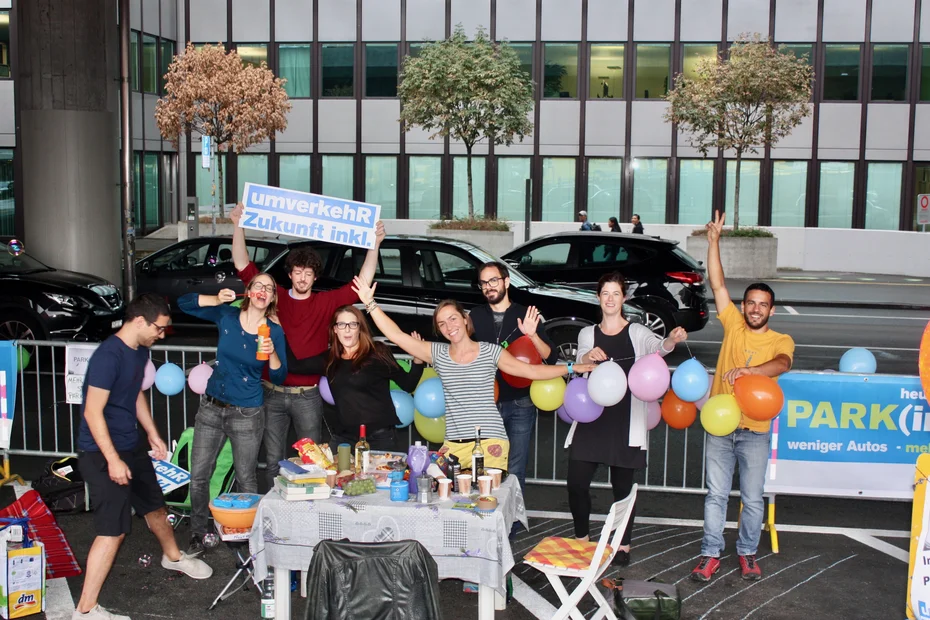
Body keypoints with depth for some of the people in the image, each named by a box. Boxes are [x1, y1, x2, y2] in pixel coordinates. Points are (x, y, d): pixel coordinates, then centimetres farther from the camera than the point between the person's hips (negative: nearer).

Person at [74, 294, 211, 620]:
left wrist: (152, 434, 20)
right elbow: (93, 412, -24)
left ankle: (173, 557, 50)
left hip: (132, 445, 9)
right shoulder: (108, 356, -24)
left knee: (155, 504, 24)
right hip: (103, 452, -9)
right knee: (114, 529, -9)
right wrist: (113, 460, -24)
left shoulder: (140, 351, 5)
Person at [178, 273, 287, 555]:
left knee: (246, 479, 7)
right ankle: (197, 535, 24)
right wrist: (216, 300, -18)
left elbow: (279, 377, -6)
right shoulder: (227, 315, -3)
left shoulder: (274, 331, -7)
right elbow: (184, 302, -3)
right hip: (211, 407, 2)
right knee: (198, 476, 7)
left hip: (246, 414, -2)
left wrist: (272, 354, -26)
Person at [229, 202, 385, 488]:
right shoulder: (274, 297, 3)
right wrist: (239, 226, -10)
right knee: (273, 461, 8)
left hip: (308, 396, -1)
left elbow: (362, 283, -6)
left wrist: (375, 244, -14)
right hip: (273, 392, 1)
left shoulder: (325, 302, 1)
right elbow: (243, 266, -1)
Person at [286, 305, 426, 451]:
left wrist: (418, 360, -20)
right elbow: (294, 366, 8)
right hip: (344, 436, 4)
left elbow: (408, 385, -4)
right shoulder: (330, 359, 9)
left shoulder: (377, 354, -5)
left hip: (379, 436, -4)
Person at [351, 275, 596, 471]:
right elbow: (397, 336, 3)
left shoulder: (490, 352, 3)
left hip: (490, 443, -2)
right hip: (453, 445, 2)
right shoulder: (438, 353, 7)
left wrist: (571, 368, 4)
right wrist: (370, 303, -2)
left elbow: (532, 370, 7)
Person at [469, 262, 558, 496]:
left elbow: (551, 358, -4)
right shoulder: (475, 316, 9)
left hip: (519, 405, -2)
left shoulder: (526, 316, 2)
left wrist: (532, 335, -20)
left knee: (515, 472, 0)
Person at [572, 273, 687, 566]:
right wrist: (589, 357, -32)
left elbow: (657, 347, -16)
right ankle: (581, 537, 20)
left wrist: (672, 340, -39)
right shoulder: (587, 333, 10)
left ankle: (623, 545, 19)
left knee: (623, 485, 4)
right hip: (591, 419, 2)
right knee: (576, 481, -1)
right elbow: (580, 361, -8)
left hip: (626, 421, -1)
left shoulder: (637, 332, 4)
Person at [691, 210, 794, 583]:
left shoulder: (780, 340, 0)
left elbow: (783, 364, -24)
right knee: (716, 494, 6)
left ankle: (747, 553, 25)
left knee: (753, 498, 8)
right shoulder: (734, 326, 4)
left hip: (755, 430, -1)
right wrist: (714, 241, -8)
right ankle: (711, 554, 15)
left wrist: (749, 370, -42)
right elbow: (717, 284, -2)